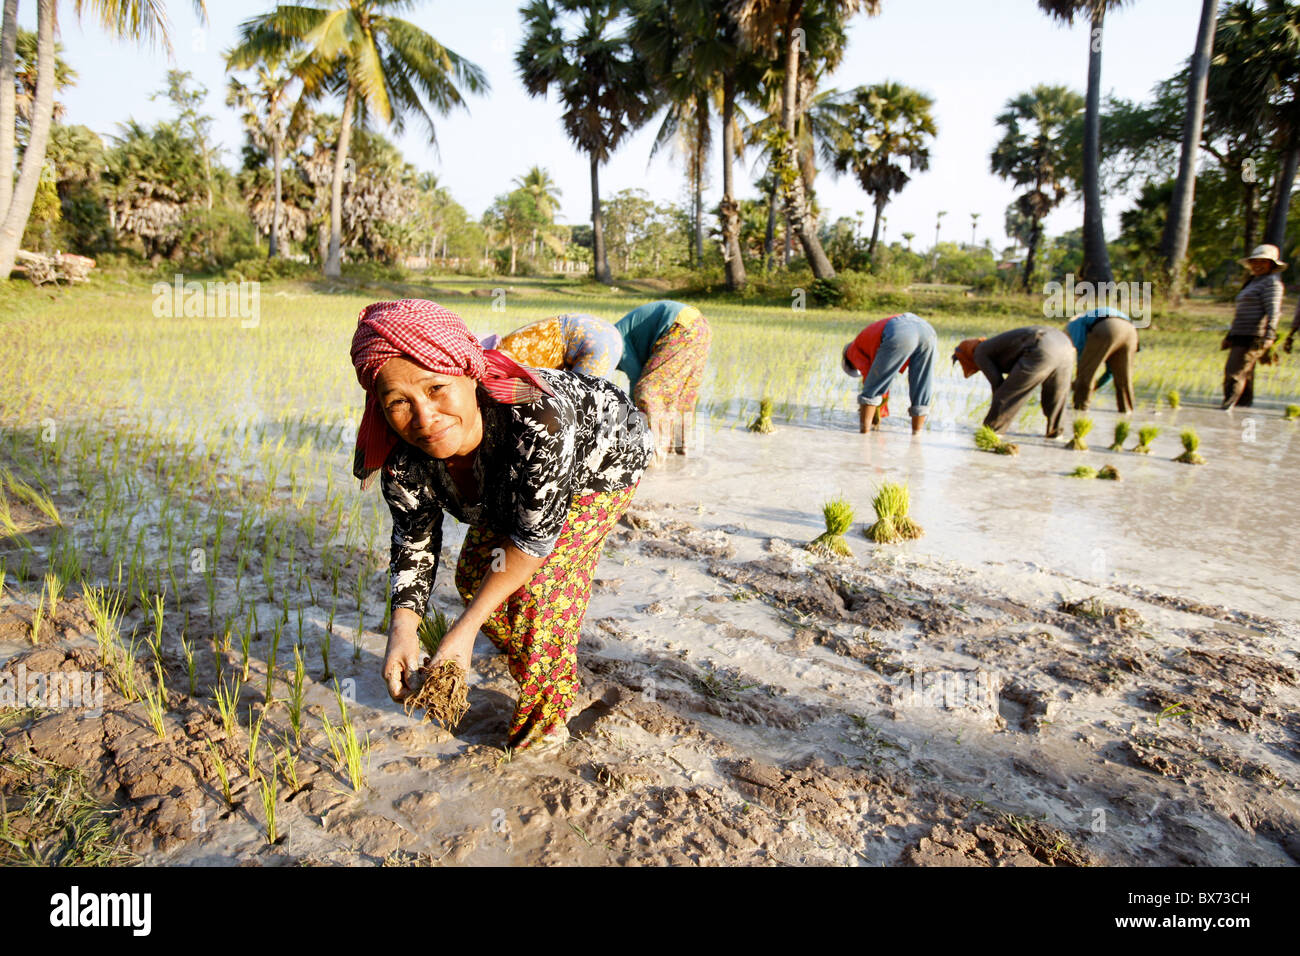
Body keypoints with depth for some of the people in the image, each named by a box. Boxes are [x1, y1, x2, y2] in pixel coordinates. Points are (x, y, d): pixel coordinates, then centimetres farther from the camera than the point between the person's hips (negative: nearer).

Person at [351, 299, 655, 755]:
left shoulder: (541, 417, -48)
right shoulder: (402, 460, -30)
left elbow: (535, 535, -35)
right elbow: (415, 534, -11)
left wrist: (466, 627, -32)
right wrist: (403, 626, -24)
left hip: (601, 457, -5)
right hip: (509, 478, 5)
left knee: (542, 581, -16)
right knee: (474, 573, 7)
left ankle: (547, 712, 11)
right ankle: (528, 659, 41)